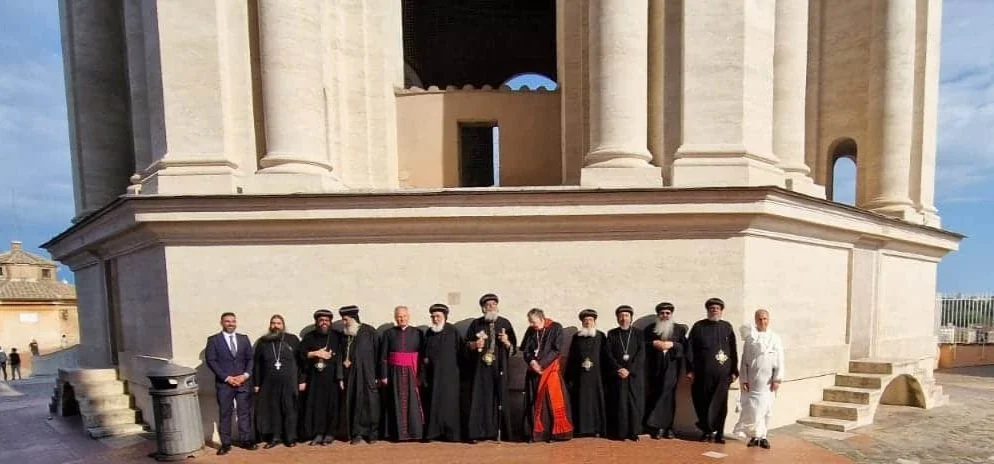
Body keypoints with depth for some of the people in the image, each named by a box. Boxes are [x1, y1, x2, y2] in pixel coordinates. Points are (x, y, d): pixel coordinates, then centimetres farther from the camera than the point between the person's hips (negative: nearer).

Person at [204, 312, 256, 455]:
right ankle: (225, 443, 11)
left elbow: (251, 358, 8)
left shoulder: (244, 338, 10)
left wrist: (245, 375, -7)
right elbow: (211, 361, -7)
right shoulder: (213, 340, 0)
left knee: (245, 412, 6)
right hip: (224, 383, -3)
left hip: (244, 382, 3)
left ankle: (245, 440, 14)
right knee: (225, 414, 3)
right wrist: (227, 378, -13)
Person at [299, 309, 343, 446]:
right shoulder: (309, 337, 10)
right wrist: (316, 353, -8)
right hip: (314, 377, 1)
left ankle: (330, 433, 7)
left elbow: (341, 355, 6)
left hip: (331, 377, -1)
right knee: (316, 404, -1)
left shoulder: (336, 336, 7)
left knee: (332, 404, -1)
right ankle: (318, 434, 6)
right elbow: (301, 354, 2)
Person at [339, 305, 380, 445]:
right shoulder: (345, 335, 7)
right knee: (353, 402, 4)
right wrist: (341, 376, 2)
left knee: (370, 401, 1)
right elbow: (342, 356, 8)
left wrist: (376, 374, -8)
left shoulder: (369, 331, -5)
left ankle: (372, 432, 12)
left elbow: (376, 353, -5)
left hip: (367, 373, -3)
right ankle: (357, 433, 15)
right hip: (351, 374, 3)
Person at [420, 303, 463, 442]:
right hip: (432, 374, 4)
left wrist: (457, 370, -5)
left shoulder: (453, 331, -4)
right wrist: (423, 375, 5)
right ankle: (433, 432, 13)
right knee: (433, 403, 5)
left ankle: (451, 433, 10)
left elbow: (460, 351, -3)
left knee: (449, 403, 1)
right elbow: (424, 355, 10)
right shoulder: (429, 333, 8)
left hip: (449, 374, -3)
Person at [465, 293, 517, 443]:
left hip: (499, 367, 1)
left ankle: (499, 431, 10)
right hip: (480, 368, 0)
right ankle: (477, 432, 4)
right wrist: (474, 344, -12)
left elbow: (513, 347, 7)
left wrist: (506, 342, -13)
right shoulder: (476, 323, 5)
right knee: (479, 398, -2)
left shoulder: (505, 323, 6)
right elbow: (466, 344, 8)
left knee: (499, 398, 0)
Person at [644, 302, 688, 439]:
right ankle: (665, 427, 7)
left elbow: (685, 346, 0)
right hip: (655, 367, 1)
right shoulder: (649, 329, 11)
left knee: (667, 395, -7)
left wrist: (672, 344, -14)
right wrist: (653, 343, -10)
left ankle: (657, 425, 0)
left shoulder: (680, 329, 9)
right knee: (655, 395, 0)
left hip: (671, 367, -1)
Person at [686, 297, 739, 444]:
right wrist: (690, 369, -3)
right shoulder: (698, 326, 3)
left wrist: (734, 371, 6)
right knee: (703, 403, 5)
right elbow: (690, 349, 2)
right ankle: (706, 431, 18)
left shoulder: (727, 327, 9)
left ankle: (719, 432, 13)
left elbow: (733, 351, 10)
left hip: (723, 373, 1)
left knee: (720, 403, 1)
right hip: (703, 373, -1)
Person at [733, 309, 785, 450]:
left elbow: (779, 360, 3)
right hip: (752, 379, -1)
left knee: (766, 408, 6)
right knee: (752, 407, -4)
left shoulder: (775, 338, 5)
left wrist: (777, 379, -4)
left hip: (767, 380, 1)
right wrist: (743, 379, -2)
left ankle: (762, 436, 17)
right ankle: (754, 435, 9)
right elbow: (744, 360, 3)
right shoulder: (750, 337, 3)